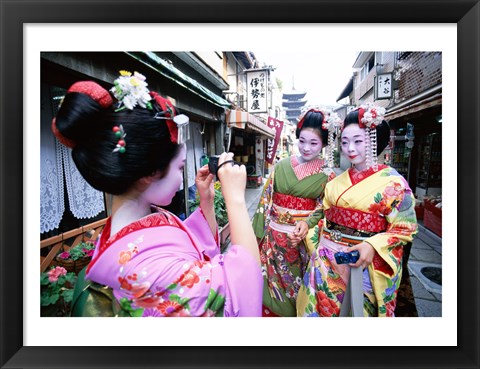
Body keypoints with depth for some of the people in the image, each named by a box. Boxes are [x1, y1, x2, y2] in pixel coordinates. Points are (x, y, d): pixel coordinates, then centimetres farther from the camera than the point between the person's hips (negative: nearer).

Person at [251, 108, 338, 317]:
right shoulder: (282, 165, -1)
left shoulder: (327, 174, -4)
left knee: (297, 288, 16)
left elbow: (324, 208, -4)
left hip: (303, 239, -1)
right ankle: (270, 312, 40)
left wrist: (307, 223, -24)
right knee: (271, 284, 16)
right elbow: (265, 199, 1)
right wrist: (257, 233, 0)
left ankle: (295, 313, 42)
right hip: (273, 237, 2)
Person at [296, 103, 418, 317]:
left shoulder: (393, 182, -9)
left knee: (356, 311, 15)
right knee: (321, 309, 16)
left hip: (362, 263, -4)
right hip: (326, 259, 4)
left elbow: (405, 228, -9)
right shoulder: (336, 182, 5)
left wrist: (372, 245, -21)